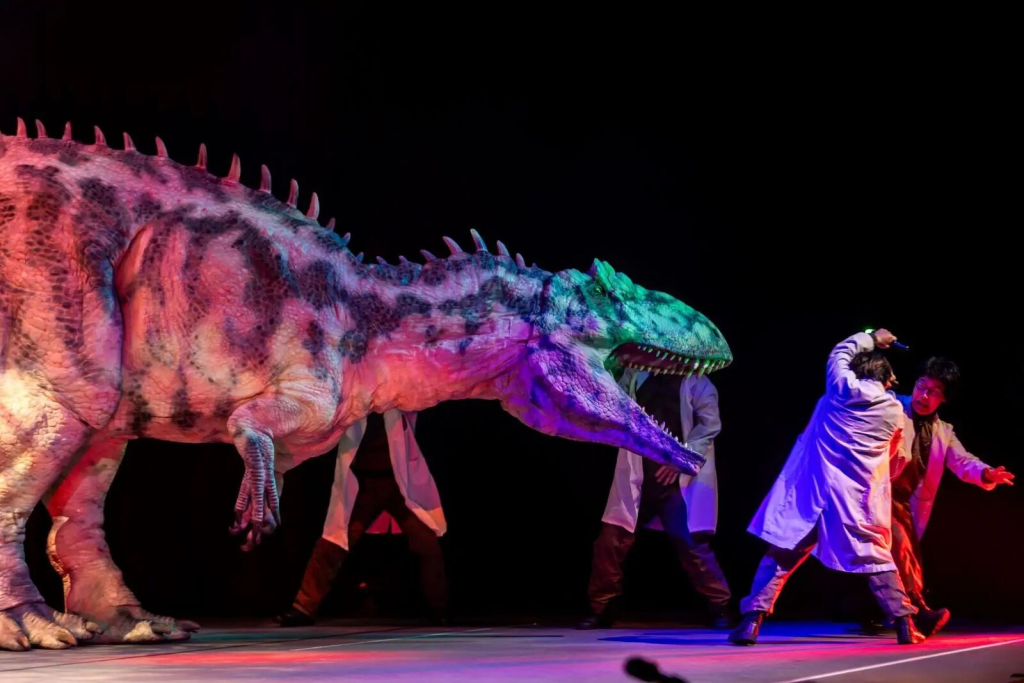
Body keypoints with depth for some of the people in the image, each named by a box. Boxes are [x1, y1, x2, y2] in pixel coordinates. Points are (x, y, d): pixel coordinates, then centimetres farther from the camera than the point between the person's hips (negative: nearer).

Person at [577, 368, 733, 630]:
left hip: (677, 480, -4)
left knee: (691, 544, -9)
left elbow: (710, 424, -8)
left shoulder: (695, 382, 2)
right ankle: (600, 611, 13)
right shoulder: (636, 376, 14)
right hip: (636, 478, 4)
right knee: (611, 540, 0)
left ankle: (720, 609, 3)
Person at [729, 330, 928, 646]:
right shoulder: (894, 411, 6)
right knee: (875, 558, 14)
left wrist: (871, 339, 33)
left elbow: (839, 353, 22)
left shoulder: (842, 387, 2)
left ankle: (752, 621, -4)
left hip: (812, 488, -1)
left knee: (781, 553, 4)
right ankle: (904, 623, 10)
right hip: (858, 497, 1)